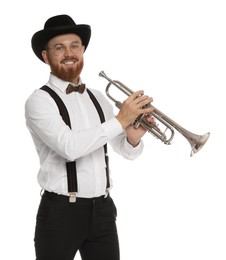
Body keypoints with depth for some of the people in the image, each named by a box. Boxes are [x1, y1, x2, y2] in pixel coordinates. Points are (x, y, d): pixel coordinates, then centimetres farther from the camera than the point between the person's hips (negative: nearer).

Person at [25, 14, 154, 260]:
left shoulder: (98, 98, 10)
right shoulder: (39, 100, -8)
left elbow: (127, 152, 13)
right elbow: (69, 147, -24)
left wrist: (133, 137, -10)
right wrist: (120, 120, -20)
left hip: (103, 209, 5)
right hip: (61, 211, -5)